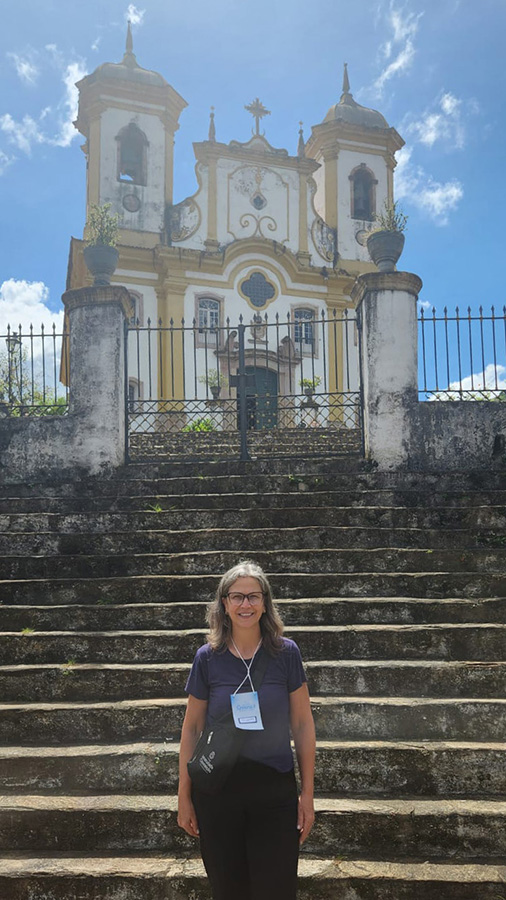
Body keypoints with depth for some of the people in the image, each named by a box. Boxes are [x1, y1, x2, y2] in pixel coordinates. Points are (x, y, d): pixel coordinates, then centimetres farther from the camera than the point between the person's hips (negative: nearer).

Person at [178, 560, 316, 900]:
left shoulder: (286, 653, -6)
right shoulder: (208, 658, -4)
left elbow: (303, 723, -1)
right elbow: (192, 728, 3)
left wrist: (308, 793, -1)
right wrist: (184, 797, 4)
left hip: (275, 790, -1)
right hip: (217, 790, 1)